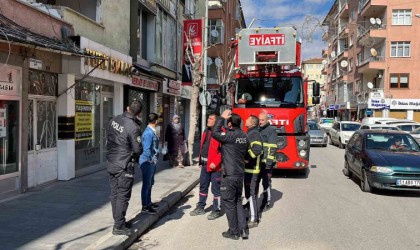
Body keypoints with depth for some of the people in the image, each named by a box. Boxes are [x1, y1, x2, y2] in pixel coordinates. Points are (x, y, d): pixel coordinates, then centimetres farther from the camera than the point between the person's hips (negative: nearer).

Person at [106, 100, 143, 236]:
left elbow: (108, 140, 10)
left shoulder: (114, 120, 1)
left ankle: (118, 221, 31)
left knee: (114, 194, 16)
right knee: (123, 196, 3)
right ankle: (119, 227, 10)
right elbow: (138, 150, -17)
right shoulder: (133, 128, -22)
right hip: (124, 166, -7)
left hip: (111, 164, 8)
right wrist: (134, 156, 4)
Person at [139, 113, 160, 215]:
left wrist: (154, 160, 10)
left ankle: (149, 202, 33)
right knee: (146, 184, 0)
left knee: (150, 183, 19)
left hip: (152, 162, 10)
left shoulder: (152, 131, 9)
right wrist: (151, 160, -15)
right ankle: (144, 206, 11)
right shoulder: (148, 133, -21)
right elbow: (146, 150, -25)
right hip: (147, 162, -10)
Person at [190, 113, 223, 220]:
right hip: (205, 164, 9)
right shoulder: (206, 131, 13)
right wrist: (201, 160, 16)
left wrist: (215, 163, -22)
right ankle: (200, 207, 30)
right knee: (203, 186, 17)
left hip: (214, 165, -8)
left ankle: (216, 210, 15)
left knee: (216, 188, 3)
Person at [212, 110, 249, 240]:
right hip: (240, 174, 8)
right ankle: (243, 229, 18)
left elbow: (215, 133, -12)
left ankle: (234, 232, 13)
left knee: (229, 203, 4)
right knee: (238, 202, 17)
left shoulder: (229, 135, -17)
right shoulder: (244, 136, 6)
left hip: (229, 175, -7)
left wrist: (222, 118, -7)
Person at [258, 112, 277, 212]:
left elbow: (272, 148, -15)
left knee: (266, 183, 3)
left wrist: (269, 162, -20)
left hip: (266, 162, -7)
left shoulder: (271, 130, -8)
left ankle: (266, 203, 15)